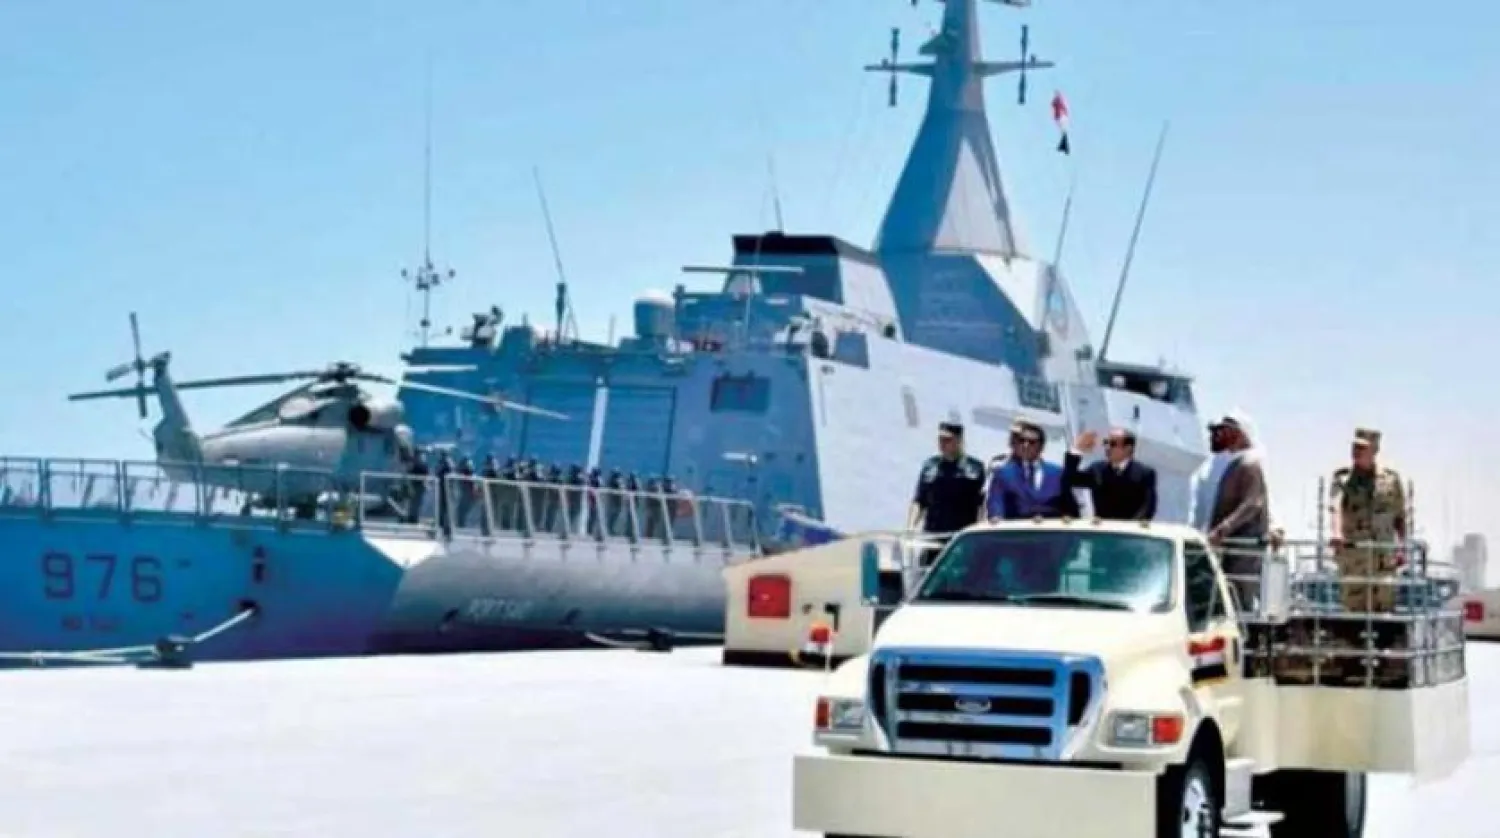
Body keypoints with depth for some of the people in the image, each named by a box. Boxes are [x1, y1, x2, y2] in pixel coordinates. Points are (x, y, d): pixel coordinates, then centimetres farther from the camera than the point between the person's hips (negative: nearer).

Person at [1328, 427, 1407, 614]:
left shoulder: (1391, 479, 9)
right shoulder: (1342, 478, 5)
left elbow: (1400, 517, 16)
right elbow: (1335, 508, -13)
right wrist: (1337, 534, -31)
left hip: (1383, 555, 0)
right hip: (1351, 552, 0)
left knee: (1383, 606, -6)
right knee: (1353, 607, 0)